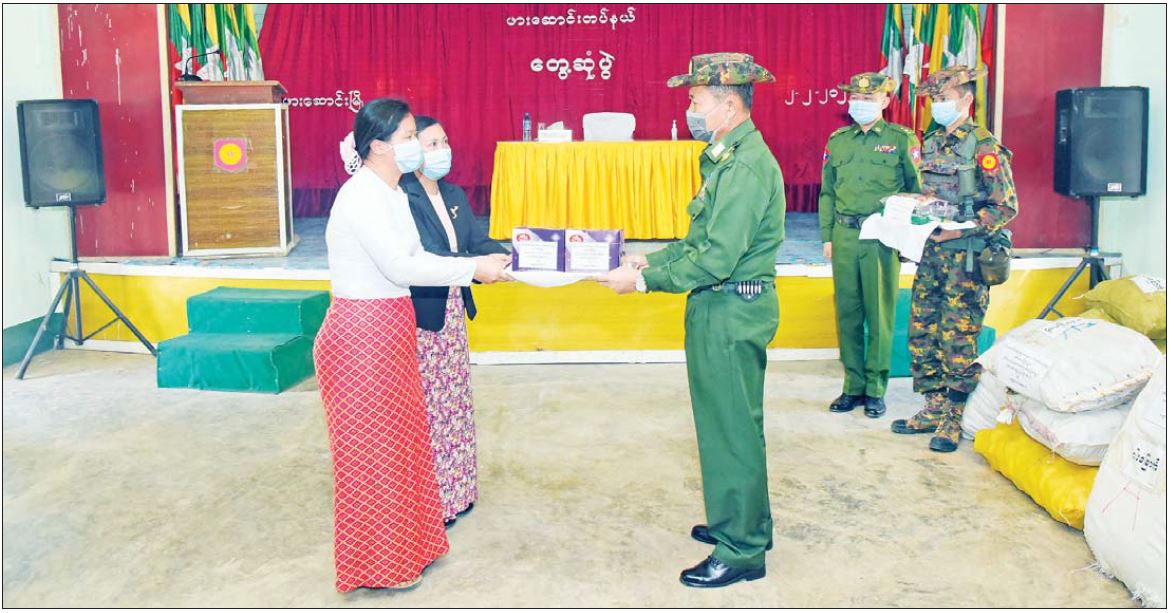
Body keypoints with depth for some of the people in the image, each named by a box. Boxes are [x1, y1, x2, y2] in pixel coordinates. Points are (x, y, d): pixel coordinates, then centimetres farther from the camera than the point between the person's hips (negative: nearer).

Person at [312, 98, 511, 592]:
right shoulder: (361, 196, -18)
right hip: (361, 334, -9)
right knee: (372, 446, 2)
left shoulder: (390, 194, 12)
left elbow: (414, 259, 8)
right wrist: (474, 268, -18)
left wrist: (480, 266, -1)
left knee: (400, 438, 17)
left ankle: (405, 544, 31)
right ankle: (376, 563, 17)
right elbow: (401, 267, -23)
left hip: (390, 333, 9)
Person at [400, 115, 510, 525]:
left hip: (452, 313, 8)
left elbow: (480, 241, 4)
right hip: (420, 318, -8)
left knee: (454, 405, 16)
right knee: (425, 409, 1)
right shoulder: (402, 199, -17)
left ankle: (454, 490, 30)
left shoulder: (454, 196, 10)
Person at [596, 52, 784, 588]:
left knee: (731, 429, 0)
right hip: (723, 309, 10)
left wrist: (642, 280, -20)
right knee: (731, 423, 19)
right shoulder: (729, 158, 12)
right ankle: (743, 522, 35)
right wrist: (651, 260, 7)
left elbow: (717, 258, -26)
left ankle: (740, 550, 13)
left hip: (731, 313, -10)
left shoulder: (746, 167, -21)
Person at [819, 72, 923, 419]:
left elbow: (916, 190, 4)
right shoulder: (837, 140, 12)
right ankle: (853, 386, 17)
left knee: (880, 314, 2)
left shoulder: (902, 139, 2)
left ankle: (875, 389, 12)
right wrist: (827, 236, 9)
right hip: (845, 237, 3)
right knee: (847, 312, 6)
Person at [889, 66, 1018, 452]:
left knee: (958, 339, -4)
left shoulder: (984, 147, -8)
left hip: (965, 258, -7)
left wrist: (960, 230, -19)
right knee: (922, 332, 9)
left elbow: (1006, 207, -12)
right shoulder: (932, 144, 13)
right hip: (930, 253, 7)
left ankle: (954, 420, 5)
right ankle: (933, 409, 20)